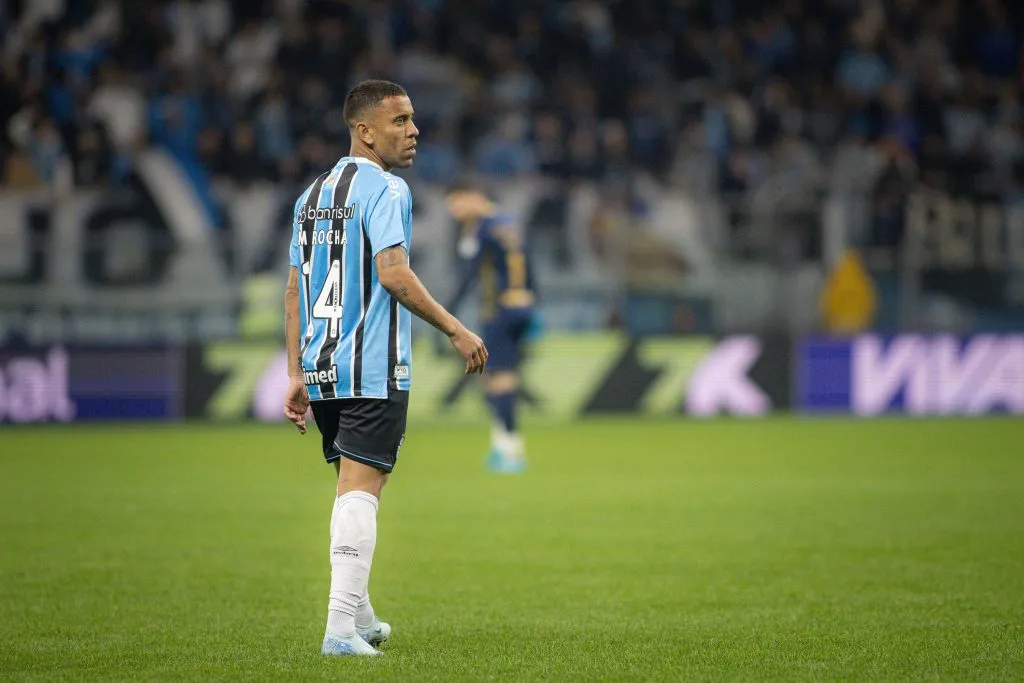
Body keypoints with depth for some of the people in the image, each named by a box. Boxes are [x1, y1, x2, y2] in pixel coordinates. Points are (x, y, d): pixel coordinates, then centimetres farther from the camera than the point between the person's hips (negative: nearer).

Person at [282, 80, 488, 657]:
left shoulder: (313, 194, 17)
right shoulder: (384, 189, -9)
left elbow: (295, 291, 17)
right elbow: (393, 273, -20)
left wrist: (297, 376, 19)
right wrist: (456, 330, -15)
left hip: (323, 367, 8)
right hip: (374, 370, -8)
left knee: (354, 487, 19)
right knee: (361, 490, -9)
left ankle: (360, 618, 27)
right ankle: (342, 627, -16)